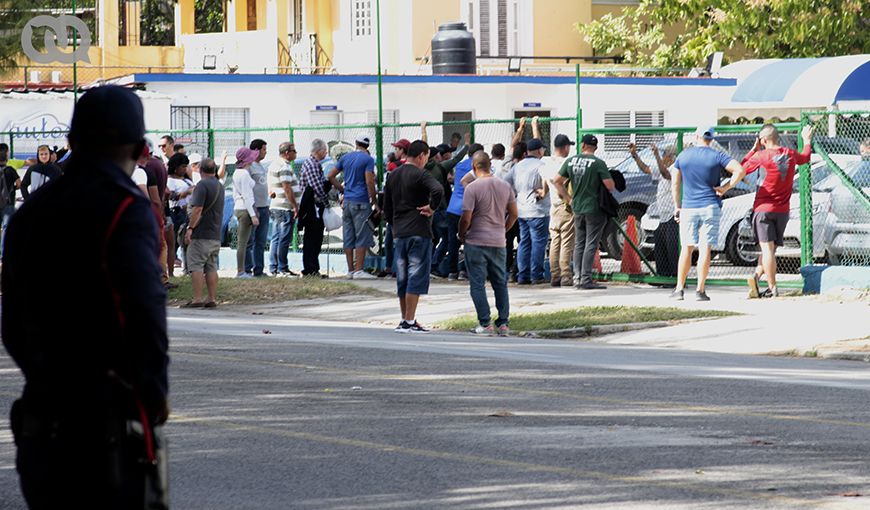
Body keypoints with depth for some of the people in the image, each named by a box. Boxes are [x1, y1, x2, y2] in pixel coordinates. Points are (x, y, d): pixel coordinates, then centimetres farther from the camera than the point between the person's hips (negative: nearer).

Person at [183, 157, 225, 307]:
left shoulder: (202, 185, -12)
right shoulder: (220, 185, 15)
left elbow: (198, 209, -19)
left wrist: (190, 228, -15)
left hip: (201, 234, -8)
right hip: (216, 235, 8)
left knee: (196, 266, -6)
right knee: (211, 267, 10)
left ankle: (197, 299, -10)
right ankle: (212, 298, 8)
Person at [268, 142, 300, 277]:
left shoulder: (274, 165, 16)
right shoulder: (285, 167, -16)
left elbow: (271, 187, 22)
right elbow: (287, 188, -21)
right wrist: (295, 206, -19)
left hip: (275, 207, 10)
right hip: (286, 208, -10)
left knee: (276, 239, 11)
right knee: (285, 239, -7)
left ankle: (273, 268, 14)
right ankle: (282, 269, -6)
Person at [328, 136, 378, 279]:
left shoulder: (346, 157, 11)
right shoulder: (368, 159, -8)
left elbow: (331, 176, 12)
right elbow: (369, 182, -15)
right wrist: (375, 202, -9)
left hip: (347, 202, 6)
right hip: (361, 202, -6)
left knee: (348, 237, 9)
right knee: (362, 237, -2)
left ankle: (350, 270, 11)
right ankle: (358, 270, -7)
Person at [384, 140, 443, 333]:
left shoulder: (393, 176, 13)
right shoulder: (420, 175, -10)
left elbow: (387, 208, 18)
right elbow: (437, 190, -30)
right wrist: (431, 207, -15)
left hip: (399, 232, 7)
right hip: (419, 231, -7)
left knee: (402, 278, 13)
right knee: (417, 276, -5)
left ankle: (404, 320, 18)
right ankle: (409, 321, -8)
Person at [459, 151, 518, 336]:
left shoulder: (472, 188, -13)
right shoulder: (505, 186, 3)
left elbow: (466, 218, -15)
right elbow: (513, 214, 9)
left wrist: (461, 235, 2)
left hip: (476, 242, -5)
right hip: (498, 242, 5)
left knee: (477, 283, 2)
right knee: (500, 282, 12)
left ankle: (485, 324, -2)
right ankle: (503, 323, 10)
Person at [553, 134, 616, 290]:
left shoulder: (571, 161, 3)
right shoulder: (598, 163, -13)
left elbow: (557, 182, 8)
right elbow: (610, 186, -16)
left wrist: (568, 198, 13)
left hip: (577, 208, 5)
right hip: (594, 209, -5)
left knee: (579, 244, 14)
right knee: (591, 245, -3)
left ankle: (577, 277, 12)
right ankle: (586, 279, -6)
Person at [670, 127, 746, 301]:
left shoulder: (683, 156, 4)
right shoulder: (717, 156, -4)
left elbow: (675, 183, 7)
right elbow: (740, 170, -15)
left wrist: (677, 206, 14)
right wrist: (725, 188, -7)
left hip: (688, 207, 2)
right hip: (711, 207, -2)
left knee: (687, 248, 8)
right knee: (705, 249, -1)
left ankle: (679, 289, 7)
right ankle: (700, 290, -4)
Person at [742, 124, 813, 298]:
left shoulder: (761, 156, -12)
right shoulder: (790, 154, 3)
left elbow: (743, 168, 2)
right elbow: (805, 157, 26)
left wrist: (754, 149, 10)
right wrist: (807, 140, 44)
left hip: (763, 208, -4)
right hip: (783, 210, 4)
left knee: (768, 249, -6)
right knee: (771, 248, 10)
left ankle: (772, 288, -13)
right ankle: (756, 277, -9)